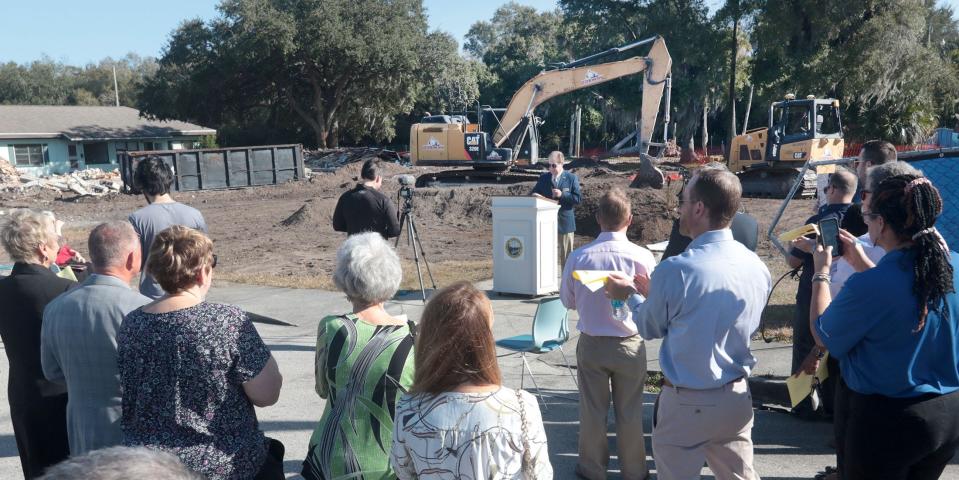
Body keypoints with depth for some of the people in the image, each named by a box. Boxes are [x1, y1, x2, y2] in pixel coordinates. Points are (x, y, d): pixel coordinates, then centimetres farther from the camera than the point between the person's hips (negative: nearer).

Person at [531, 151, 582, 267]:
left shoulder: (571, 178, -3)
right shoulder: (543, 178, 6)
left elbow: (578, 198, -7)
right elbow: (533, 194, 11)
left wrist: (562, 195, -19)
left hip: (564, 222, -2)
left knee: (566, 255, 8)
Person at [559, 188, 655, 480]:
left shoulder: (579, 257, -16)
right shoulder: (642, 257, -18)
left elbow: (568, 300, -1)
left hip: (591, 344, 1)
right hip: (630, 344, 0)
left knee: (592, 410, 16)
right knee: (630, 413, 16)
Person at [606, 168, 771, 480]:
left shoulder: (675, 270, -22)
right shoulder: (757, 266, -4)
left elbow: (650, 328, -4)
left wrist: (630, 295, 16)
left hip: (686, 403, -5)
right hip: (737, 398, 5)